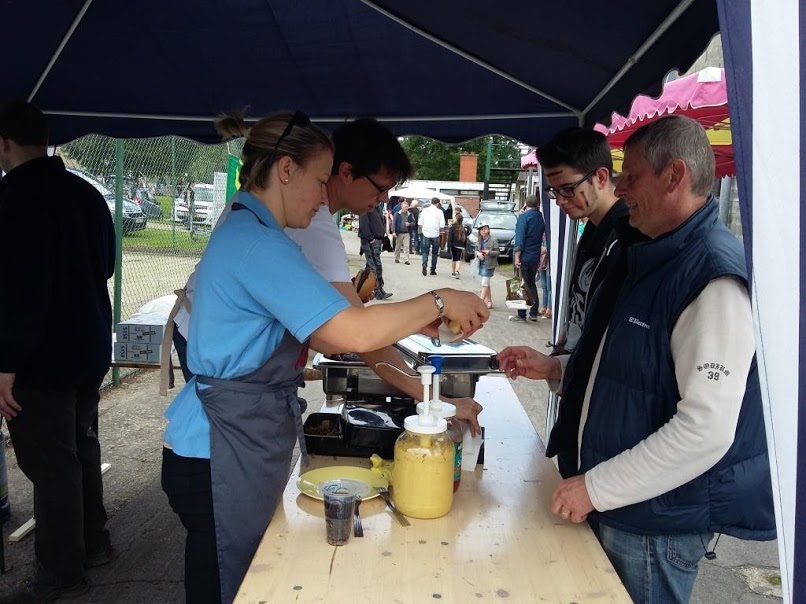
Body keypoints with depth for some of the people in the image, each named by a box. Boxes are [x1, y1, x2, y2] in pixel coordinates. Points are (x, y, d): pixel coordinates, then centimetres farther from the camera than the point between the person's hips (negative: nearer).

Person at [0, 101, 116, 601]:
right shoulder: (86, 193, 6)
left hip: (41, 358, -8)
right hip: (90, 347, 8)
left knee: (50, 464, 3)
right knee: (81, 447, 20)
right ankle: (94, 542, 34)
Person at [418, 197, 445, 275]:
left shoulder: (424, 210, 2)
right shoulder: (439, 211, -5)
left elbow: (420, 223, 4)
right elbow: (442, 225, -9)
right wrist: (439, 231, 10)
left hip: (426, 234, 1)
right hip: (435, 234, -1)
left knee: (425, 251, 7)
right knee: (435, 253, 12)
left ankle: (424, 265, -17)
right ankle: (433, 269, 14)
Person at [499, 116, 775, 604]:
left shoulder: (713, 276, -23)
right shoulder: (654, 257, 9)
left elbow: (707, 429, -28)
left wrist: (597, 488, -22)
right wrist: (552, 367, 8)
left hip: (658, 520, -9)